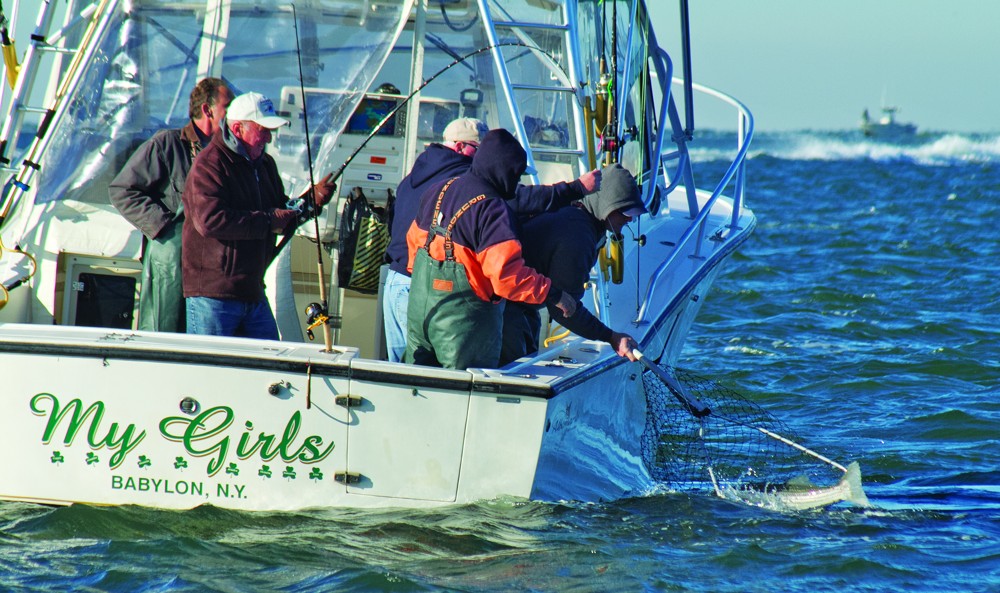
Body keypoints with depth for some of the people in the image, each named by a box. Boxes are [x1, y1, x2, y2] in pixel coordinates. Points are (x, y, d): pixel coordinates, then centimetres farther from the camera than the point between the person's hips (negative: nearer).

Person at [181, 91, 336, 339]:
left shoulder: (265, 164, 16)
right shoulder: (209, 164, -12)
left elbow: (283, 216, 25)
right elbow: (209, 220, -25)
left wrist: (313, 199, 6)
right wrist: (268, 221, -20)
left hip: (253, 291, 8)